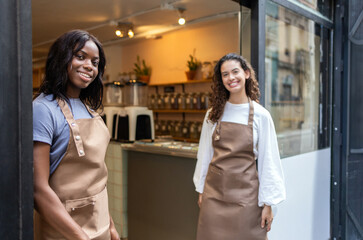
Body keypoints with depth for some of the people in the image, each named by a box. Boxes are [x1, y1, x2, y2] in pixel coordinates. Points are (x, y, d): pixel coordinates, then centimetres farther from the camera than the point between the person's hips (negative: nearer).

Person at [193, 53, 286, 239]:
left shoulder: (260, 115, -6)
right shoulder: (213, 114, 2)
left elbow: (268, 161, -3)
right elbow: (205, 154, 9)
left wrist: (267, 203, -4)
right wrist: (201, 190, 10)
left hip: (245, 193, -2)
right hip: (214, 192, 3)